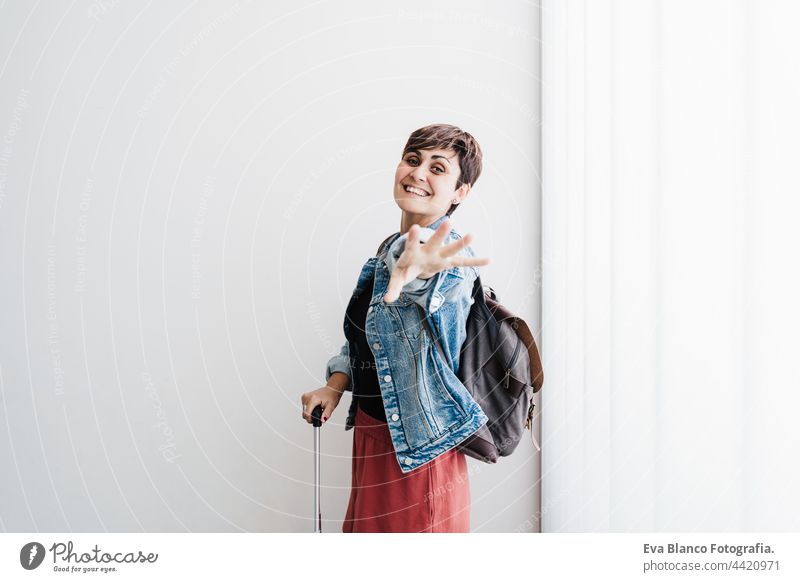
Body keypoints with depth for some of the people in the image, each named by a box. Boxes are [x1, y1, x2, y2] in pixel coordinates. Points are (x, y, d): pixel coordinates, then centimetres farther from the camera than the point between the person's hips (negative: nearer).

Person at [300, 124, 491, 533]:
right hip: (372, 437, 8)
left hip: (417, 453, -8)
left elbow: (446, 281, -43)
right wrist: (334, 386, -1)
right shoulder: (390, 248, 8)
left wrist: (418, 270, -66)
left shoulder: (446, 252, -18)